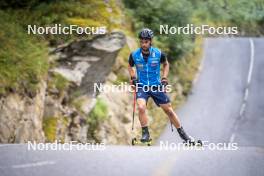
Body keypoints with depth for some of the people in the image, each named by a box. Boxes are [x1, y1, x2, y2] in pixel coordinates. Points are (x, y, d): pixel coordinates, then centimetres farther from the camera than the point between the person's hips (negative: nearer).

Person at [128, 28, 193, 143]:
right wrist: (133, 77, -3)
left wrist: (164, 77, 0)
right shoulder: (134, 55, -10)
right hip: (142, 86, 0)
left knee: (169, 110, 6)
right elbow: (130, 67, 12)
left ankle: (182, 133, 22)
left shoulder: (159, 54, -11)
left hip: (156, 86, 1)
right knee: (141, 108, -26)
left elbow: (166, 64, 10)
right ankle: (145, 134, -10)